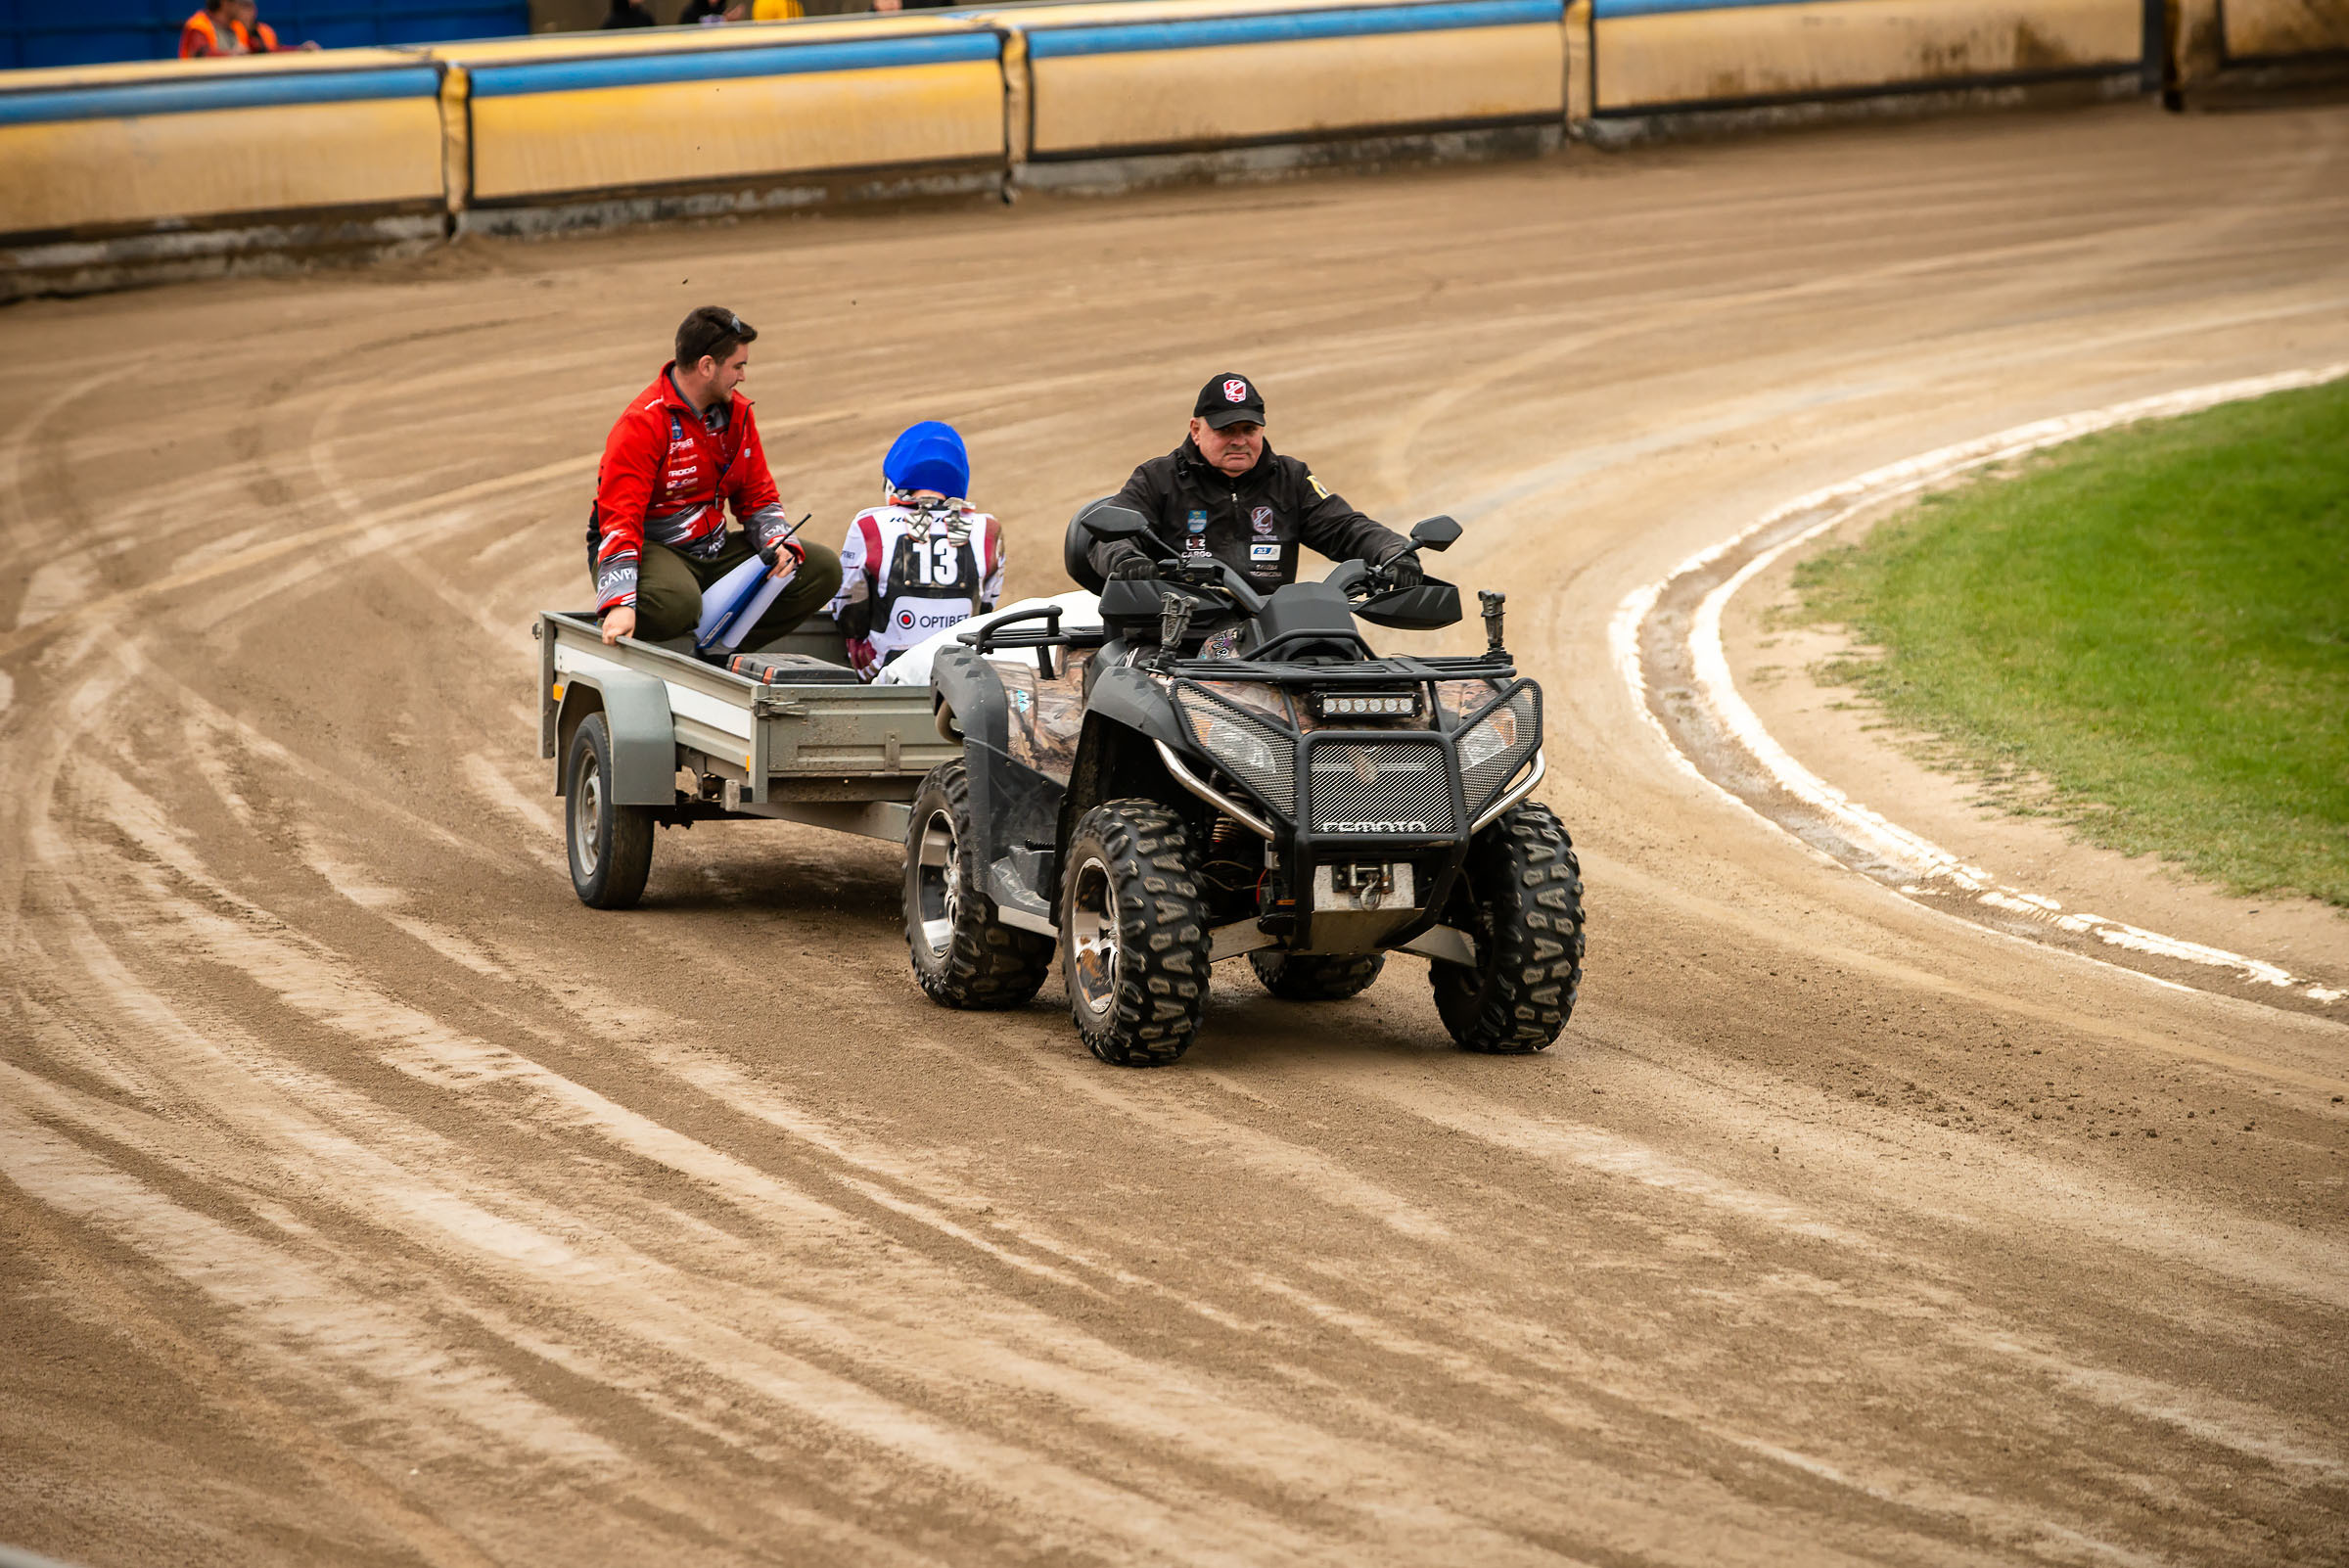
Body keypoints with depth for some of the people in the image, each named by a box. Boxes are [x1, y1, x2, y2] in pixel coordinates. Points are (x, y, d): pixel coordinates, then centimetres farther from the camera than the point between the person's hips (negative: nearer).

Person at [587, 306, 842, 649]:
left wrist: (778, 543, -8)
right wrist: (620, 603, -37)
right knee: (677, 603, -43)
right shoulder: (643, 424, -18)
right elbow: (620, 516, -25)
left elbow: (758, 496, 15)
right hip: (652, 550, -8)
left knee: (823, 569, -5)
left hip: (713, 549, 8)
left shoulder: (737, 412, 6)